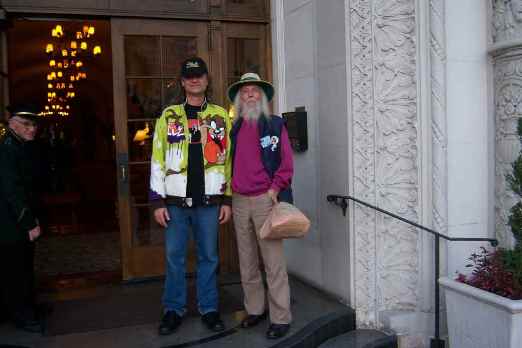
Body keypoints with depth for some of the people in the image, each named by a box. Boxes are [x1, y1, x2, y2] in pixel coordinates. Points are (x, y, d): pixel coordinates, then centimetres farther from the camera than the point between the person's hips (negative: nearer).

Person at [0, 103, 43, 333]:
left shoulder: (22, 147, 11)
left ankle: (27, 306, 31)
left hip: (22, 221, 9)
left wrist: (32, 218, 13)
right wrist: (29, 224, -21)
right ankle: (20, 315, 13)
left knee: (24, 267, 18)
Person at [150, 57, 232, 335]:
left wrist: (227, 199, 2)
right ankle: (174, 309, 22)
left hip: (208, 200, 0)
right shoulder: (169, 115, 4)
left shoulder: (220, 116, 7)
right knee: (174, 256, 7)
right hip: (175, 200, 0)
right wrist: (158, 201, -4)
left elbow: (228, 159, 6)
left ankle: (209, 308, 23)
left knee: (208, 256, 9)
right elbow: (158, 160, 2)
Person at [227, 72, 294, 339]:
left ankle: (281, 318, 5)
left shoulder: (274, 124, 1)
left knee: (273, 262, -4)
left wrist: (274, 190, -12)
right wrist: (229, 191, 10)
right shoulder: (234, 129, 13)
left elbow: (286, 162, -4)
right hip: (239, 201, 5)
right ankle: (254, 309, 26)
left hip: (265, 199, -5)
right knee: (247, 261, 12)